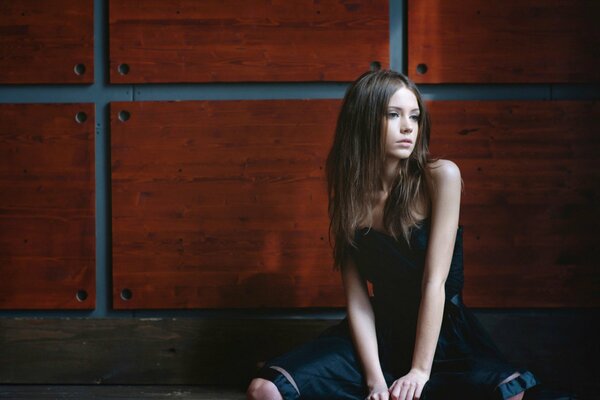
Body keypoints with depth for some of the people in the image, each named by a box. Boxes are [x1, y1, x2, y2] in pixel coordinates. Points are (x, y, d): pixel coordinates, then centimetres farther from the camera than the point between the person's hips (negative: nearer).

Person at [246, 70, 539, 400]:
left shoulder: (440, 177, -12)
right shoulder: (351, 190, -2)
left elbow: (435, 281, -16)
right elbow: (356, 297, -7)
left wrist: (420, 370, -20)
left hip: (444, 333, -2)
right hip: (380, 333, 2)